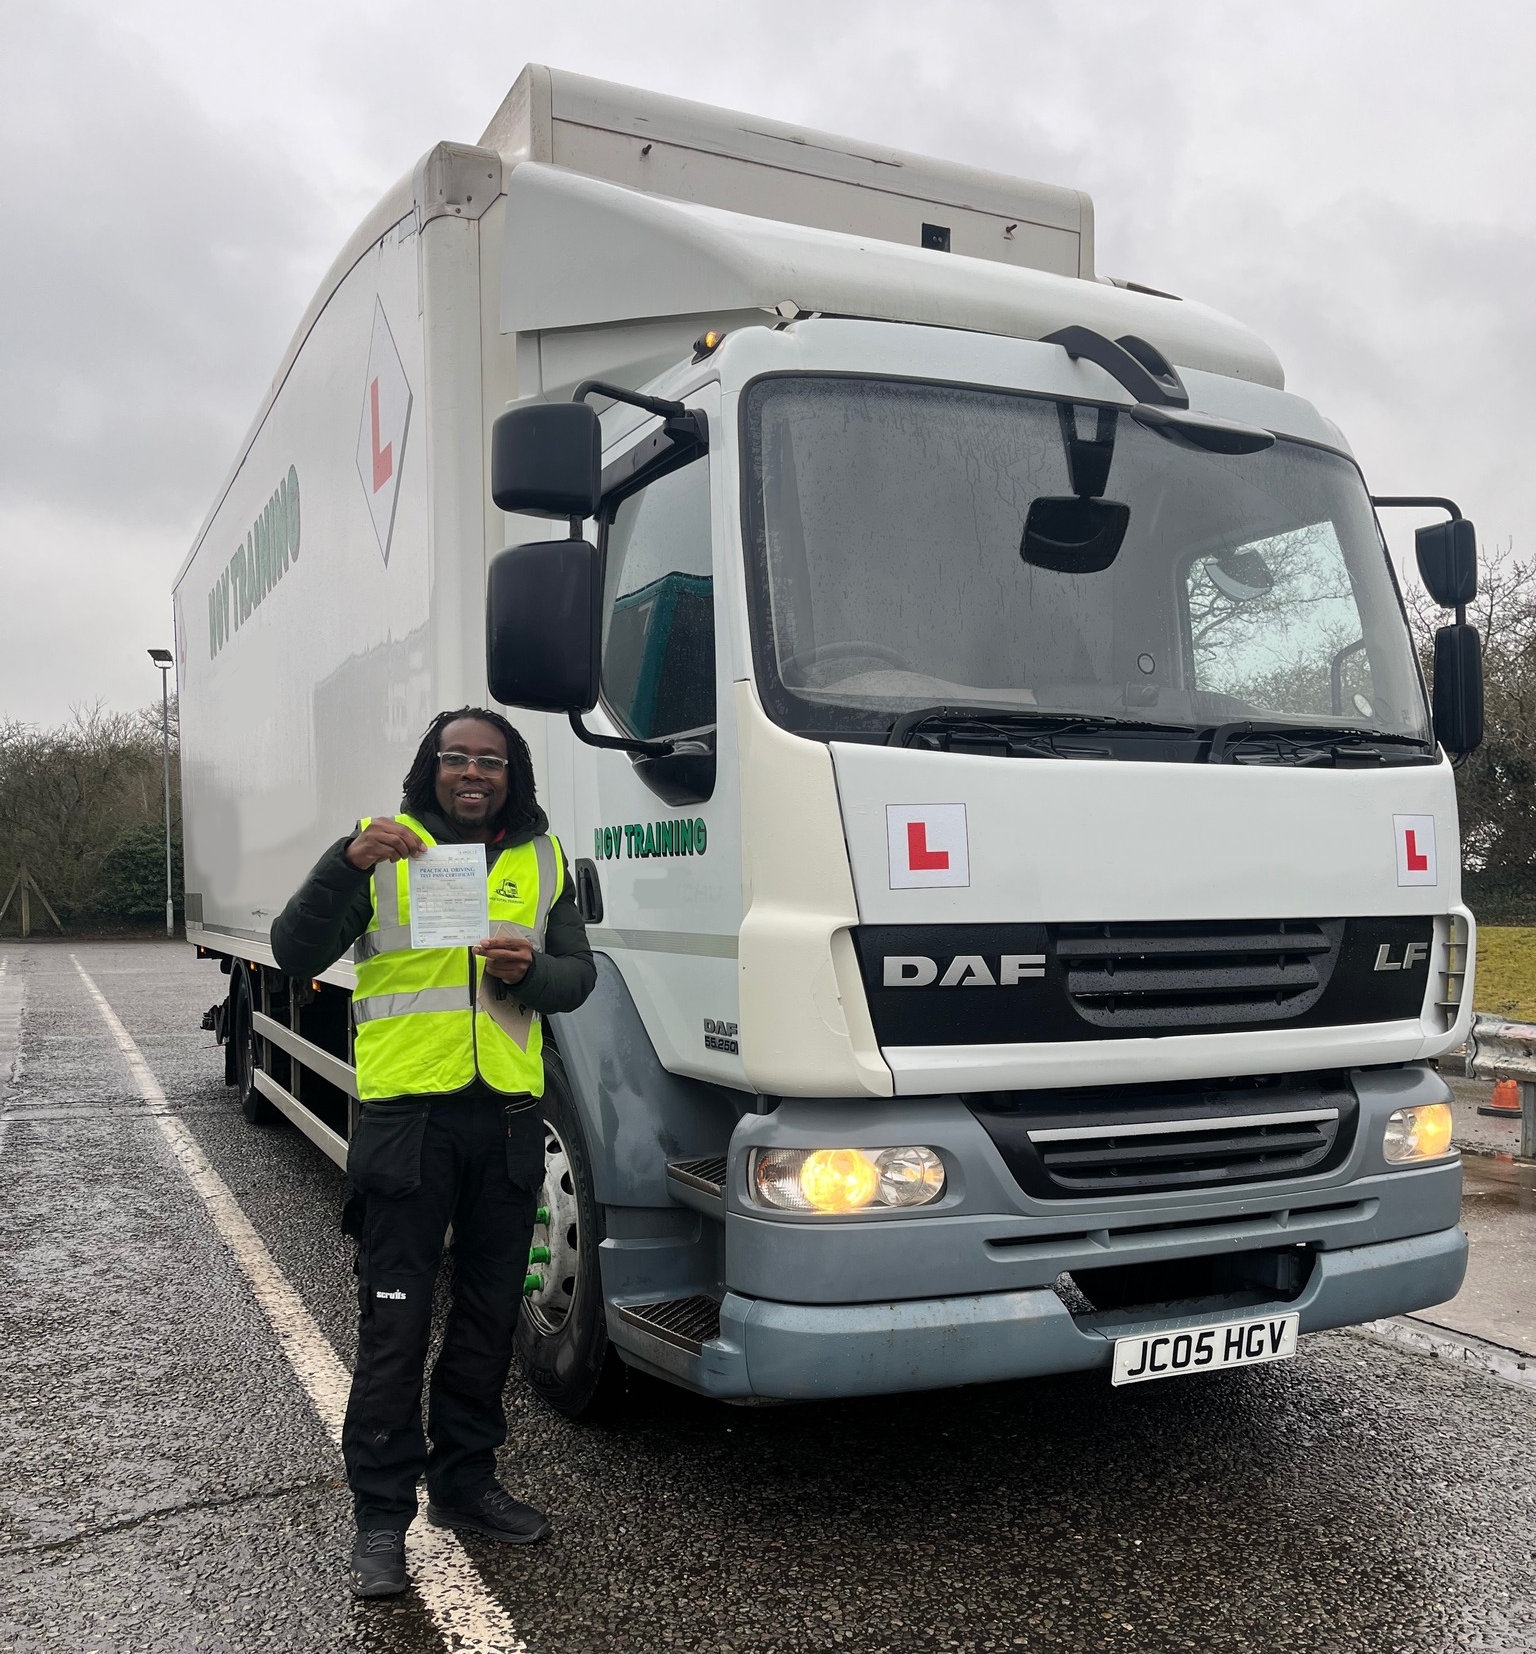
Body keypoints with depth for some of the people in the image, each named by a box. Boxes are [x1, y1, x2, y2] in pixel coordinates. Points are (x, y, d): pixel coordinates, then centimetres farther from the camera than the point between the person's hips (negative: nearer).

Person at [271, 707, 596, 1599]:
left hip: (507, 1116, 4)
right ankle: (382, 1516, 14)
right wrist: (348, 864, -24)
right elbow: (296, 954, -9)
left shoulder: (542, 860, 11)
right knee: (395, 1324, 1)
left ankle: (465, 1481, 32)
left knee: (489, 1315, 15)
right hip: (406, 1114, -4)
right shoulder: (383, 849, 1)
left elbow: (580, 973, 10)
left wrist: (531, 970, -13)